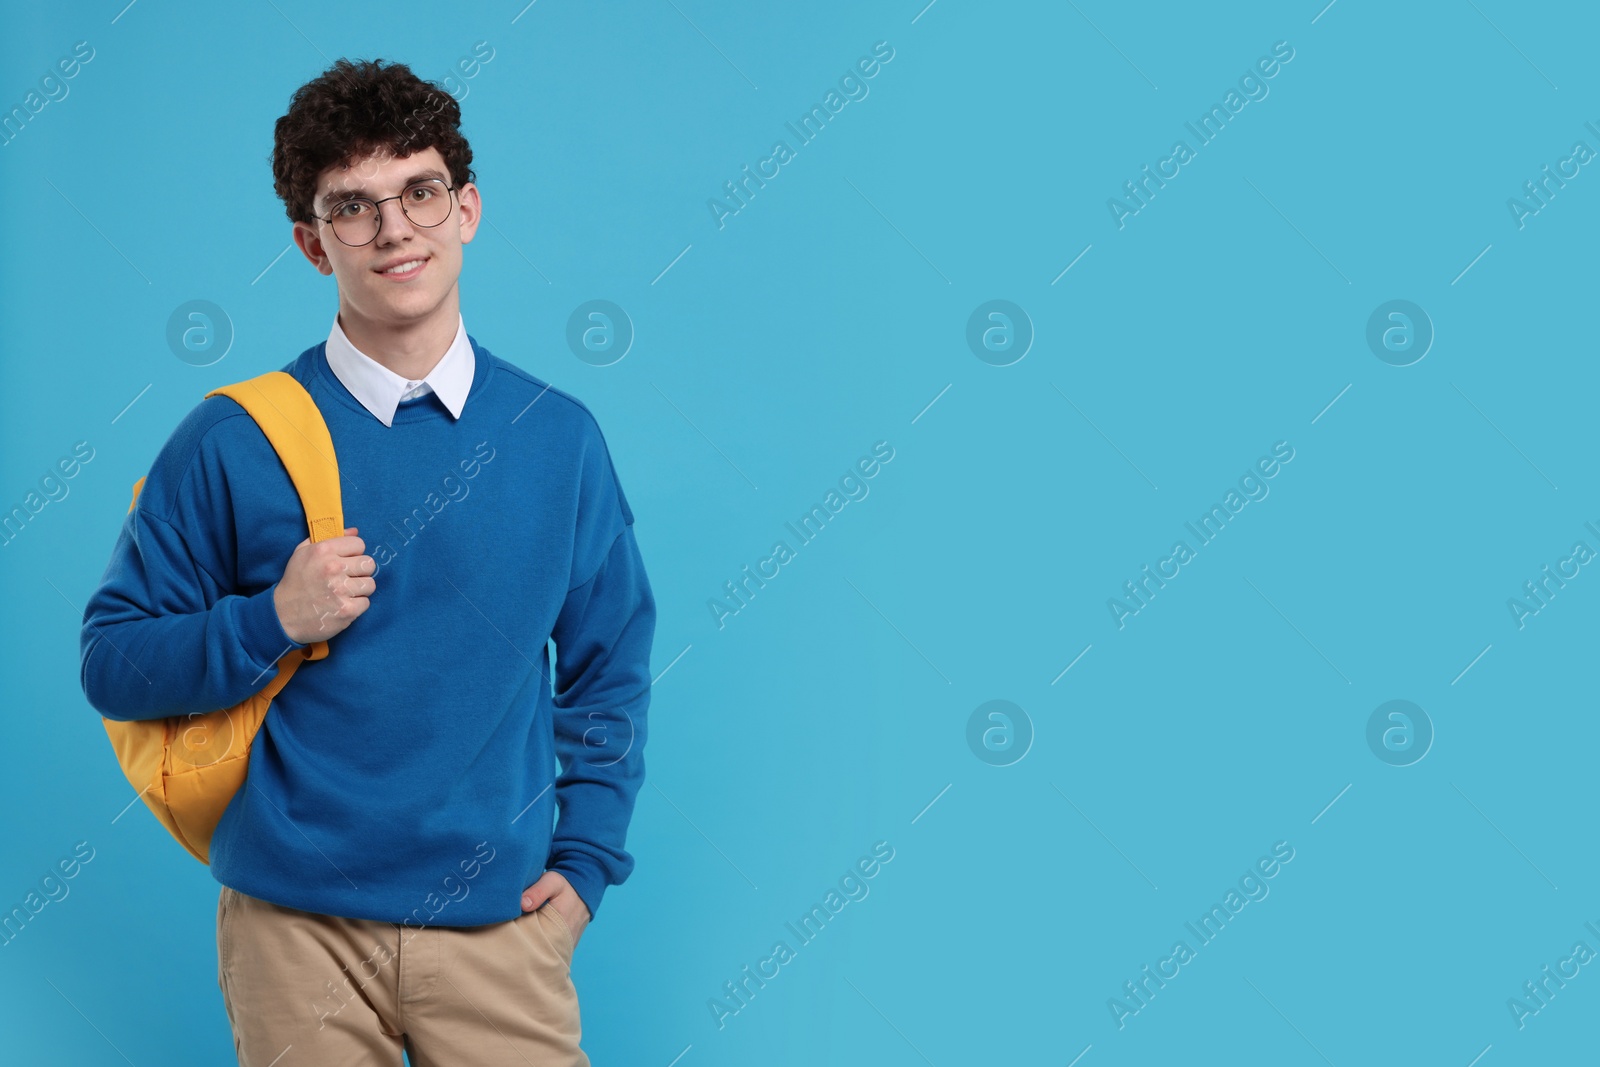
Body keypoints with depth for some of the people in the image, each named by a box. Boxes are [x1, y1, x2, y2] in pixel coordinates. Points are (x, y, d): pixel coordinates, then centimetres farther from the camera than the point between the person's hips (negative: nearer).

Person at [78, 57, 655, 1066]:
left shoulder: (558, 436, 3)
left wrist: (586, 862, 2)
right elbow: (113, 661, -1)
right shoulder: (234, 441, -3)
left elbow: (610, 671, 9)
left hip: (502, 921, 1)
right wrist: (271, 622, -16)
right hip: (297, 925, -1)